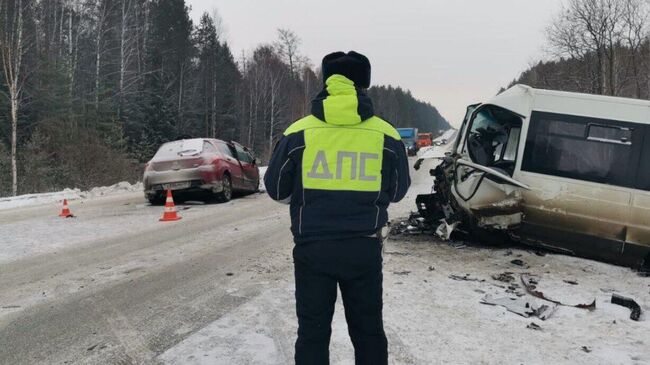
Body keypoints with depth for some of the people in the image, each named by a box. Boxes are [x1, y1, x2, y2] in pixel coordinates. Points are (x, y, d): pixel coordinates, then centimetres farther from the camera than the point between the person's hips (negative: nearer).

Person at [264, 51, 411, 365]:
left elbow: (276, 189, 5)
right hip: (364, 248, 1)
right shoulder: (386, 135, -3)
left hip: (313, 247, -1)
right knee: (368, 330, 17)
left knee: (313, 331, 12)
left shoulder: (298, 133, -6)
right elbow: (397, 191, 10)